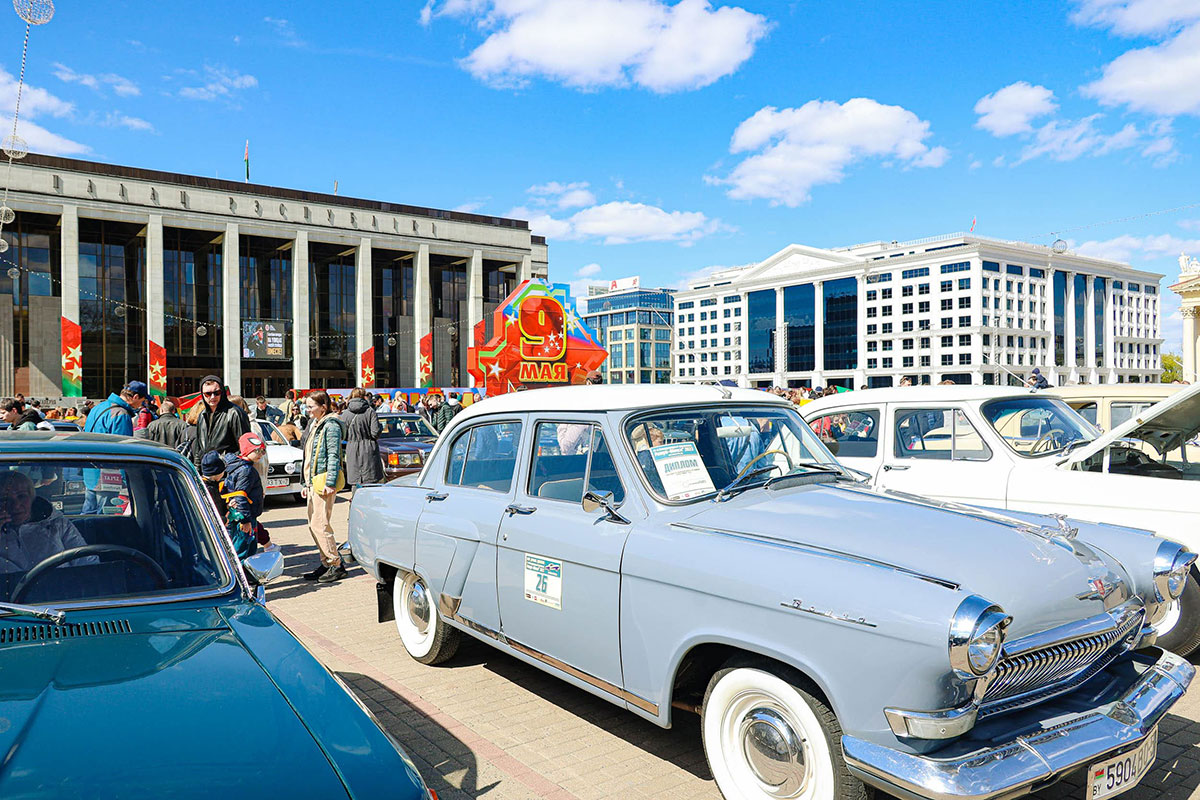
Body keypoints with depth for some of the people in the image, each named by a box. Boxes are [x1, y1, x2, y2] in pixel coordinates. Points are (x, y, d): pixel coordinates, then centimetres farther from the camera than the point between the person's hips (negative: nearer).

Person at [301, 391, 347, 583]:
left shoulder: (330, 426, -10)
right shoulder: (314, 425, 19)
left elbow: (334, 456, -16)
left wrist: (330, 483, -21)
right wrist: (306, 483, 23)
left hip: (324, 481, -10)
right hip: (314, 481, 10)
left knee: (319, 524, -11)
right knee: (313, 525, 10)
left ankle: (337, 565, -4)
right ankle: (327, 563, 17)